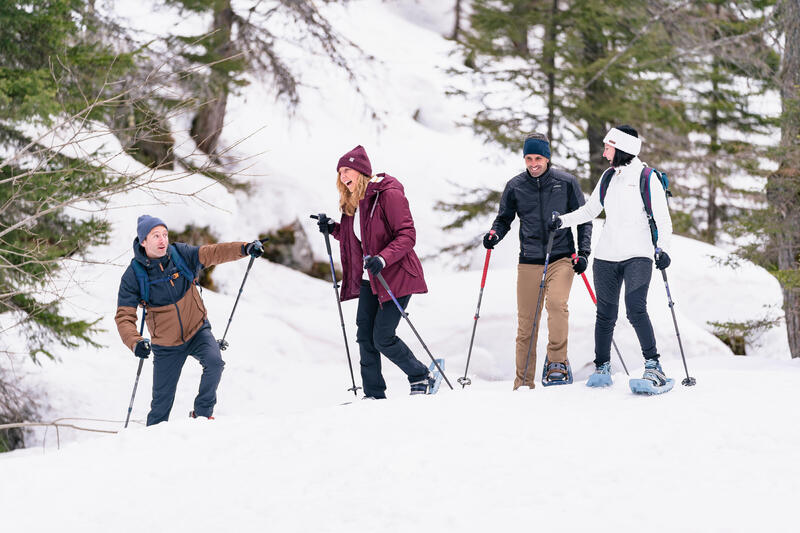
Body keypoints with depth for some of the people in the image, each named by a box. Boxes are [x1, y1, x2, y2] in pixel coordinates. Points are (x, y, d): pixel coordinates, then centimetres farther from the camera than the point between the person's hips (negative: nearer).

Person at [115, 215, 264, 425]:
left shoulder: (180, 254, -11)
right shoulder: (133, 276, -16)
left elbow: (212, 253, -18)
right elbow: (124, 317, -17)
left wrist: (244, 248, -36)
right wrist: (135, 342, -36)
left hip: (197, 330, 1)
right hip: (166, 345, -1)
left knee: (214, 361, -28)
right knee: (162, 404, 4)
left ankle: (202, 413, -9)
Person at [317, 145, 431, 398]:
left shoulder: (389, 194, -14)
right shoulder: (353, 202, 12)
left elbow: (407, 236, -19)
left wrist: (383, 259, -31)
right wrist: (334, 229, 6)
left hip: (396, 277, -8)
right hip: (369, 280, 8)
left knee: (383, 337, -9)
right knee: (365, 336, 3)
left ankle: (421, 377, 10)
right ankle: (374, 393, 10)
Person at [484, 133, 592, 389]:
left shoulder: (566, 182, 1)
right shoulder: (515, 186, 5)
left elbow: (583, 219, 9)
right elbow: (505, 218, 17)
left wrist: (583, 252, 0)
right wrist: (494, 233, -4)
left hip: (561, 258, -2)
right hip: (529, 260, 2)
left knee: (556, 302, -28)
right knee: (526, 322, 1)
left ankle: (557, 362, -17)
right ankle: (524, 382, 9)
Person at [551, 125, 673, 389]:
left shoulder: (647, 178, -3)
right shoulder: (609, 176, 13)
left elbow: (663, 219, -4)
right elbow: (590, 210, 22)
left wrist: (662, 249, -18)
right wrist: (562, 221, 9)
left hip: (637, 256, -5)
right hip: (606, 256, 5)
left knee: (636, 310, -19)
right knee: (605, 313, 5)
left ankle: (653, 366, -15)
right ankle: (602, 368, 15)